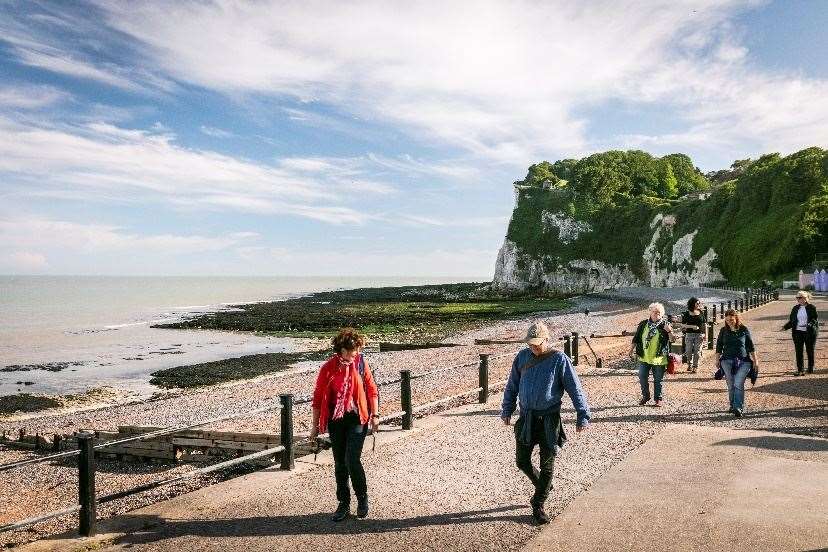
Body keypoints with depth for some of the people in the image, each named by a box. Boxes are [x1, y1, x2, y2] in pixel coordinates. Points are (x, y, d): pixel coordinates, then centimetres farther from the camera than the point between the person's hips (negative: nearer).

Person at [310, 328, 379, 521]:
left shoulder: (361, 363, -4)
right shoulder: (328, 368, -7)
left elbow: (371, 389, 4)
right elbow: (318, 397, -1)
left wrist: (375, 415, 0)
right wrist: (315, 425, 2)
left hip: (357, 419, -1)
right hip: (336, 420, 1)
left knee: (352, 460, -11)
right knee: (339, 463, 9)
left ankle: (362, 498, 12)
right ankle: (344, 504, 23)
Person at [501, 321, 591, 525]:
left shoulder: (559, 360, -10)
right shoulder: (522, 357, 1)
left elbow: (575, 389, -8)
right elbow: (512, 386, 12)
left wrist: (583, 415, -11)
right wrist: (507, 410, 14)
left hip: (549, 419, -3)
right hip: (526, 417, 4)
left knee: (547, 465, 5)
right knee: (522, 462, 9)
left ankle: (538, 505, 20)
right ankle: (543, 487, 36)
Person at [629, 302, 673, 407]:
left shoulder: (664, 325, -4)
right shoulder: (643, 324, 4)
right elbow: (636, 338, 10)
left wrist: (669, 331, -25)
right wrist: (632, 349, 5)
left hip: (659, 359, -3)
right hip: (644, 358, 3)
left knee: (658, 380, 7)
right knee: (642, 378, 7)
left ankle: (659, 398, 23)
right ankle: (645, 396, 25)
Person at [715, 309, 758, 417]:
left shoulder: (744, 330, 2)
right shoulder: (723, 331, 6)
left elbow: (751, 346, 8)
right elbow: (719, 346, 12)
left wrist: (755, 360, 8)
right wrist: (717, 360, 8)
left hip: (743, 361, -2)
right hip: (727, 361, 2)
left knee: (738, 384, -14)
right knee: (731, 385, 6)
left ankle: (738, 408, -17)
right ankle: (732, 406, 20)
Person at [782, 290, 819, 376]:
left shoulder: (812, 308, -3)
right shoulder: (795, 308, 8)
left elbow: (816, 319, -5)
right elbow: (791, 320, 11)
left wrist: (809, 324, -23)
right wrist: (785, 327, -4)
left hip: (809, 332, -3)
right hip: (798, 332, 3)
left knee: (810, 351, 8)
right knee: (799, 352, -1)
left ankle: (811, 368, 23)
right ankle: (800, 370, 3)